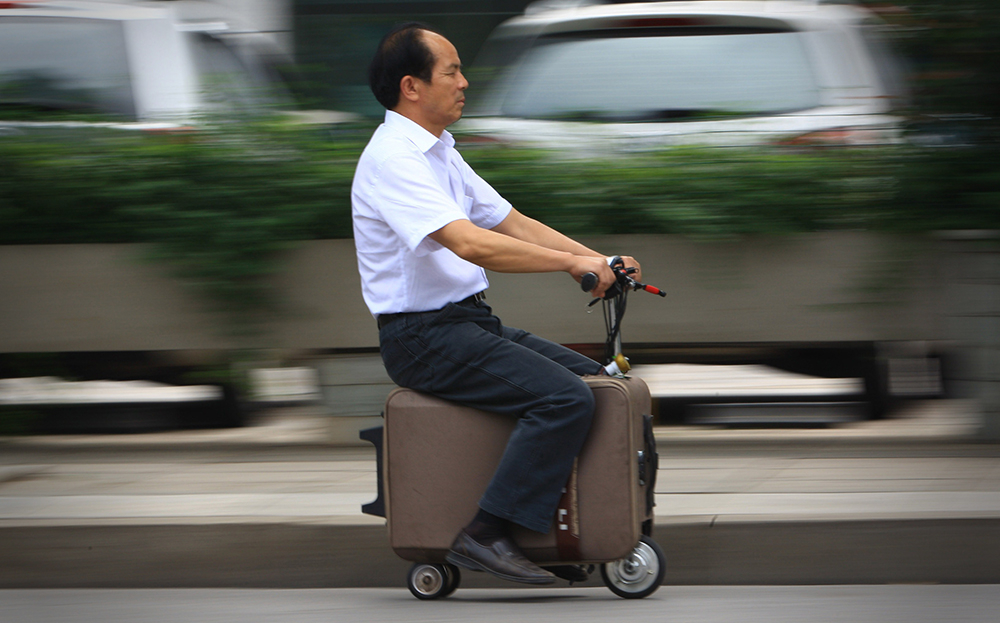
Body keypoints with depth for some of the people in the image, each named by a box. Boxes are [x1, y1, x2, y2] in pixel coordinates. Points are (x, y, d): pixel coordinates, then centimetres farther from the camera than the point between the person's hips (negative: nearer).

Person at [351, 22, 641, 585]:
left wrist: (598, 259, 5)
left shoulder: (439, 152, 17)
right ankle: (487, 535, -21)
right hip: (424, 335, -10)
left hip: (471, 322, 10)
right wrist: (572, 263, -27)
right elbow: (470, 243, -28)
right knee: (565, 398, -23)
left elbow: (511, 222, 17)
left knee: (594, 380, 9)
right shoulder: (393, 157, -17)